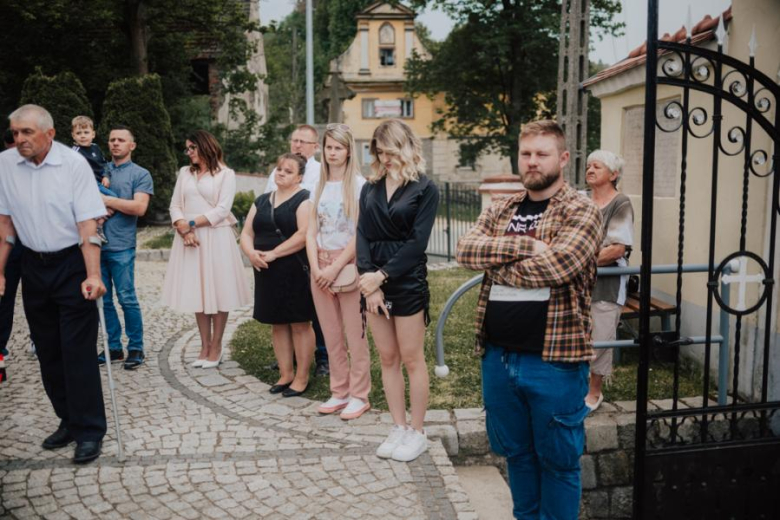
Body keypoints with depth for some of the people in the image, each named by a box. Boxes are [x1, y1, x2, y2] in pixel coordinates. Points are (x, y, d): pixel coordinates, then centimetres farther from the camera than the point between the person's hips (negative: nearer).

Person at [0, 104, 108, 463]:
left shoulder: (73, 164, -13)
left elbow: (88, 224, -17)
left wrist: (93, 275, -25)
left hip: (72, 263, -5)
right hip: (33, 265, 5)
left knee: (78, 350, -5)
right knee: (47, 350, 11)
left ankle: (89, 431, 5)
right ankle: (68, 420, 25)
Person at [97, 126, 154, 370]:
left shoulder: (140, 174, 1)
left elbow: (139, 207, -12)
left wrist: (106, 200, -9)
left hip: (121, 246, -5)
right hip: (96, 243, 5)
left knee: (127, 299, -3)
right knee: (103, 299, 8)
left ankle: (136, 348, 8)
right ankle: (114, 347, 18)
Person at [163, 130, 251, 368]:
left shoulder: (225, 174, 1)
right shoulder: (185, 173, 16)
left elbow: (222, 209, -9)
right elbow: (175, 205, 8)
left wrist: (192, 223, -11)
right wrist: (183, 229, -9)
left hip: (215, 238, -4)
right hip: (188, 238, 4)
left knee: (217, 291, -1)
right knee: (198, 292, 5)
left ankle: (216, 346, 7)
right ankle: (205, 345, 12)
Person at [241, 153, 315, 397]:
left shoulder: (304, 199, -5)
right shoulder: (262, 201, 16)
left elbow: (304, 235, -18)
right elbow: (246, 233, 13)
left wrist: (273, 254, -18)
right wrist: (251, 252, -8)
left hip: (295, 271, -6)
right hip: (266, 272, 7)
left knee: (299, 324, 0)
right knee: (278, 324, 11)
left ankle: (302, 377, 10)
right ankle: (286, 373, 22)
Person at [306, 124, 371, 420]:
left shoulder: (359, 185, -6)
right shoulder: (320, 186, 11)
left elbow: (361, 234, -12)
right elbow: (311, 232, 7)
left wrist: (335, 268, -14)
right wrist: (316, 268, -6)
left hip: (348, 265, -5)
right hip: (321, 266, 6)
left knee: (355, 335, -1)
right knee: (331, 335, 11)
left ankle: (359, 396, 11)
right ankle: (339, 393, 22)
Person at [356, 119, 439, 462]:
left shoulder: (425, 189, -3)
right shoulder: (370, 189, 11)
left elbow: (418, 242, -10)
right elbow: (362, 235, 3)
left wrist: (382, 276, -15)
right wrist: (369, 281, -10)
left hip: (408, 281, -5)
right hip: (374, 281, 5)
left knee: (411, 359, 2)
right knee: (387, 358, 10)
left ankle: (417, 433, 14)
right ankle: (398, 428, 21)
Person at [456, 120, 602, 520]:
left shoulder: (580, 211, -6)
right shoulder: (499, 210, 10)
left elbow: (560, 264, -23)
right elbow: (466, 249, -6)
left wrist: (498, 262, -10)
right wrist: (524, 245, -16)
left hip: (554, 359, -5)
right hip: (498, 356, 5)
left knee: (557, 459, 10)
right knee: (516, 452, 20)